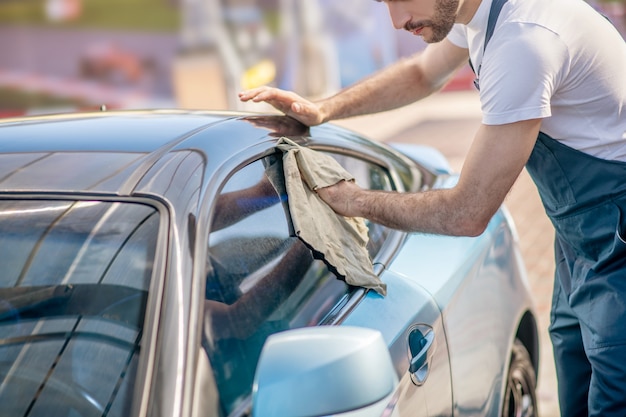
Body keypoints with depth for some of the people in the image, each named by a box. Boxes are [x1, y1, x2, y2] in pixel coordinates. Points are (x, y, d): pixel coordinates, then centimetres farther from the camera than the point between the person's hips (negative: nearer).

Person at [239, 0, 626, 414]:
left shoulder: (525, 39, -30)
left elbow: (467, 214, -25)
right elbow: (421, 73, 22)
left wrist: (358, 201, -10)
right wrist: (322, 110, 7)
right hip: (580, 241, 9)